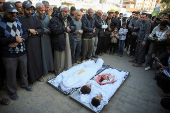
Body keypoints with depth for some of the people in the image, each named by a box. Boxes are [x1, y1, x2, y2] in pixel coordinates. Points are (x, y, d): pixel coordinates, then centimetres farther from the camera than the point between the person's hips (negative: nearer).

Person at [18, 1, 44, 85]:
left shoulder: (35, 19, 11)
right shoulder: (19, 19, 1)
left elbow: (42, 30, 4)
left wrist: (34, 32, -10)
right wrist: (29, 30, -12)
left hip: (36, 43, 3)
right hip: (26, 44, -2)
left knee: (38, 59, 9)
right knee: (29, 61, 4)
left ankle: (39, 75, 27)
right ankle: (31, 79, 20)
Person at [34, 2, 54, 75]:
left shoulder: (47, 16, 9)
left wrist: (46, 30, -8)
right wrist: (46, 30, -12)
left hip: (47, 38, 5)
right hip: (39, 39, -5)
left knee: (48, 52, 11)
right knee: (42, 54, 2)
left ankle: (49, 67, 28)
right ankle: (42, 70, 18)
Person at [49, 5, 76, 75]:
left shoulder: (69, 19, 16)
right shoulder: (55, 19, -5)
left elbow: (74, 27, 11)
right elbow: (54, 30, -19)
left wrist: (69, 28, -11)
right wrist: (65, 29, -12)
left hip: (69, 42, 6)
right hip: (59, 42, -5)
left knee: (68, 58, 14)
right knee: (60, 60, 4)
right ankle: (59, 75, 23)